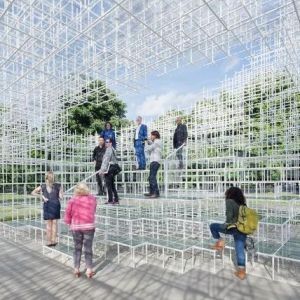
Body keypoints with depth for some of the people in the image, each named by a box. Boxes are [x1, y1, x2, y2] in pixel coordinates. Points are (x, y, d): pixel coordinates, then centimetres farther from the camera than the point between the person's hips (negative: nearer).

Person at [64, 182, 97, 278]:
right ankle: (89, 270, 12)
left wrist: (69, 223, 13)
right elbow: (93, 211, 7)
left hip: (76, 226, 1)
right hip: (89, 226, 0)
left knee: (77, 248, 14)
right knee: (88, 248, 8)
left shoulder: (72, 200, -5)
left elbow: (68, 213, -1)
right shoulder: (92, 199, -2)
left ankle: (76, 269, 21)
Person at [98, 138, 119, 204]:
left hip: (108, 170, -10)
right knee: (112, 185, 13)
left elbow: (106, 161, -18)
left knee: (109, 185, -4)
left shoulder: (109, 150, -11)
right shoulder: (113, 150, 17)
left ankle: (110, 200, 0)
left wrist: (102, 170, -19)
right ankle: (116, 200, 16)